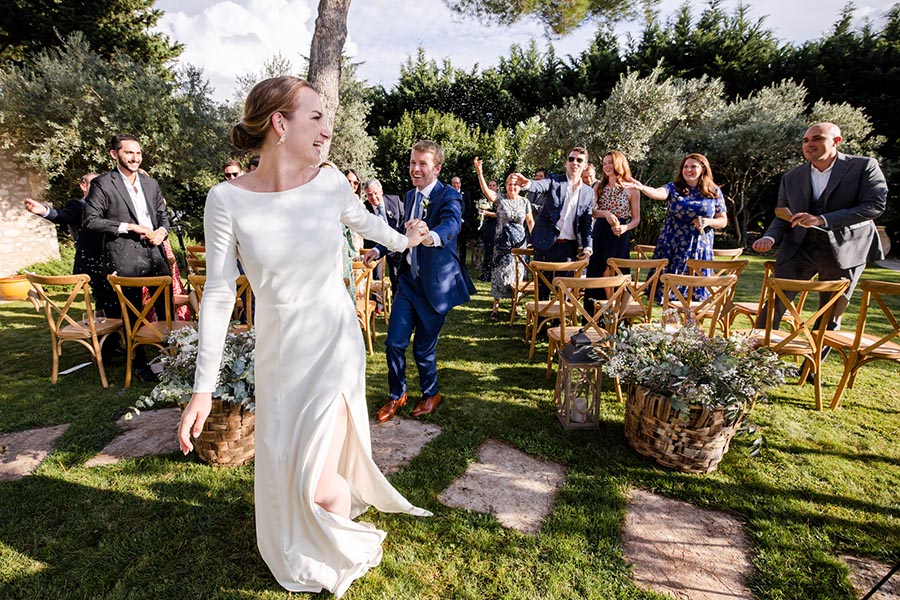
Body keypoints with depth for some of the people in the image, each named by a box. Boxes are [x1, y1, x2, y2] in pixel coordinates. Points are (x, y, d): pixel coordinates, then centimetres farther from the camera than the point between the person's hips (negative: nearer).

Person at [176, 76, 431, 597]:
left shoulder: (331, 183, -9)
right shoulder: (227, 199, -11)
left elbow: (364, 220, 14)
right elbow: (219, 294, -8)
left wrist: (404, 239, 31)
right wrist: (204, 387, -7)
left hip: (335, 347, -1)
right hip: (276, 354, 1)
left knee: (317, 484, -2)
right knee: (284, 469, 19)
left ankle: (345, 553, 36)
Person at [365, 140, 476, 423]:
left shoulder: (449, 195, -13)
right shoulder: (410, 195, 9)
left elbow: (452, 223, -35)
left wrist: (432, 236, -58)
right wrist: (379, 249, 9)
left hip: (435, 283, -6)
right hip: (408, 279, 6)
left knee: (424, 347, 7)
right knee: (394, 343, 6)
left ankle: (431, 393, 34)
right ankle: (397, 395, 30)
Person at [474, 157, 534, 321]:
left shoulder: (525, 201, 6)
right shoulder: (500, 199, -3)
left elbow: (530, 221, 13)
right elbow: (485, 190, -19)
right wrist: (479, 172, -33)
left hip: (519, 243, 2)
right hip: (502, 242, -2)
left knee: (516, 273, 7)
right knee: (500, 273, -2)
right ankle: (496, 307, 6)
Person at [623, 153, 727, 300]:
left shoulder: (714, 192, 6)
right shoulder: (674, 188, 2)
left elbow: (723, 221, 11)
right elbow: (658, 193, -20)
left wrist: (708, 222, -11)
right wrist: (642, 187, -41)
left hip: (699, 250, 1)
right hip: (672, 249, -1)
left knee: (695, 291, 3)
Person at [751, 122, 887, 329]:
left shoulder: (864, 166, -1)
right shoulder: (791, 178, 8)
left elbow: (875, 206, -12)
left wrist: (822, 220, -24)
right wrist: (770, 237, -11)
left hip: (845, 250, -2)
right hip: (799, 248, 2)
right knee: (775, 302, -8)